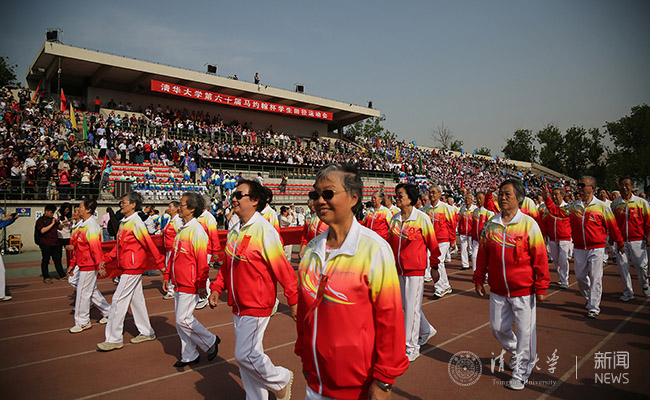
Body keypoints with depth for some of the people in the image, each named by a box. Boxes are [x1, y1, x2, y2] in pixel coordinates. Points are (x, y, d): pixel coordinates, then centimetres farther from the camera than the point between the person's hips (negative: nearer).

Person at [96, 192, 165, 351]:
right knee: (136, 299, 15)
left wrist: (160, 263, -16)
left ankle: (114, 339, 5)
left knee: (118, 300, -5)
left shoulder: (136, 223, -16)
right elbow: (118, 245, 19)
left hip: (133, 268, -9)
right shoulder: (124, 223, 12)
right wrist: (106, 259, 12)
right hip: (127, 267, 9)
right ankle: (147, 332, 26)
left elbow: (150, 244, -17)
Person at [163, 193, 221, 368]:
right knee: (180, 321, 13)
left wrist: (201, 285, -20)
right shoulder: (181, 230, 10)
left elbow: (202, 260, -20)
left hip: (190, 285, -9)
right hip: (178, 284, 9)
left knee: (184, 319, -6)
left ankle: (211, 341, 15)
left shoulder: (197, 231, -18)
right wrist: (167, 276, 18)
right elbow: (173, 255, 19)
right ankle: (189, 355, 26)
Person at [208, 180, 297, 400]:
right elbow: (227, 264, 19)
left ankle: (281, 379, 21)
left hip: (256, 306, -8)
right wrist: (217, 288, 9)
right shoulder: (234, 231, 7)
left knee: (246, 355, -5)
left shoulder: (264, 229, -18)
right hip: (238, 305, 8)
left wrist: (293, 300, -16)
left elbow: (282, 268, -17)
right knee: (247, 355, 15)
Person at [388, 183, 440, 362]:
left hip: (415, 269, -6)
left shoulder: (422, 218, -10)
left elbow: (432, 244, -4)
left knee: (412, 307, -2)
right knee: (405, 305, 16)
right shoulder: (394, 219, 5)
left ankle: (411, 347, 12)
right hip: (398, 269, 6)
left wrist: (434, 267, -2)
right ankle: (427, 330, 40)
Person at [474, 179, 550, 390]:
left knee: (525, 331, 3)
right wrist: (479, 280, 10)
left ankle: (521, 372, 21)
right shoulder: (491, 224, 3)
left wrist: (541, 287, -7)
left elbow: (540, 257, -7)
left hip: (523, 290, -4)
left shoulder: (528, 224, -8)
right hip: (497, 289, 4)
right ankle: (514, 351, 43)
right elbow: (482, 254, 10)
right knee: (498, 327, 14)